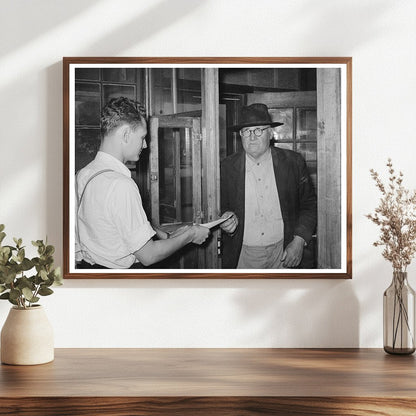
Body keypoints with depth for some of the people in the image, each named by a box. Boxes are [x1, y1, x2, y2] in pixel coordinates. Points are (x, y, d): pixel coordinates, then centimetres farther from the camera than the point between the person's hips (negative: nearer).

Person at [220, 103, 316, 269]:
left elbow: (309, 204, 4)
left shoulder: (293, 162, -2)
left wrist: (299, 241, -8)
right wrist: (227, 219, -15)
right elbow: (221, 208, 8)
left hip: (284, 253, 0)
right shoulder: (227, 167, -1)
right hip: (243, 256, 0)